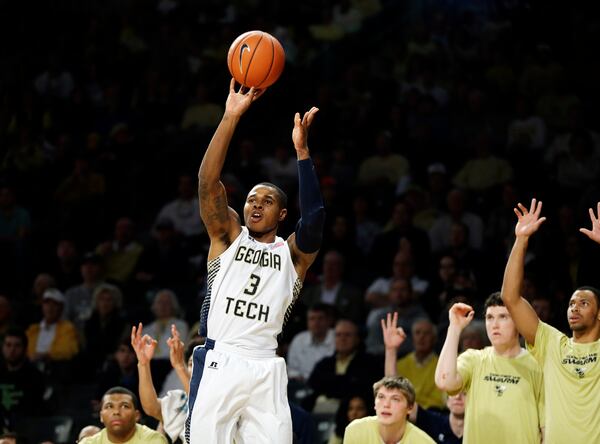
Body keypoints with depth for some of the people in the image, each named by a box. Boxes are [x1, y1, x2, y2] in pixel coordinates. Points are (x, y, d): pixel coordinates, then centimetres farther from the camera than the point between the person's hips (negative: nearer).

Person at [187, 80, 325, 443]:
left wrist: (302, 150, -13)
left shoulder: (293, 254, 12)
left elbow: (315, 217, -9)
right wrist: (231, 117, -10)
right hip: (219, 364, 0)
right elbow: (208, 181, -1)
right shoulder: (228, 237, 13)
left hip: (265, 371, 1)